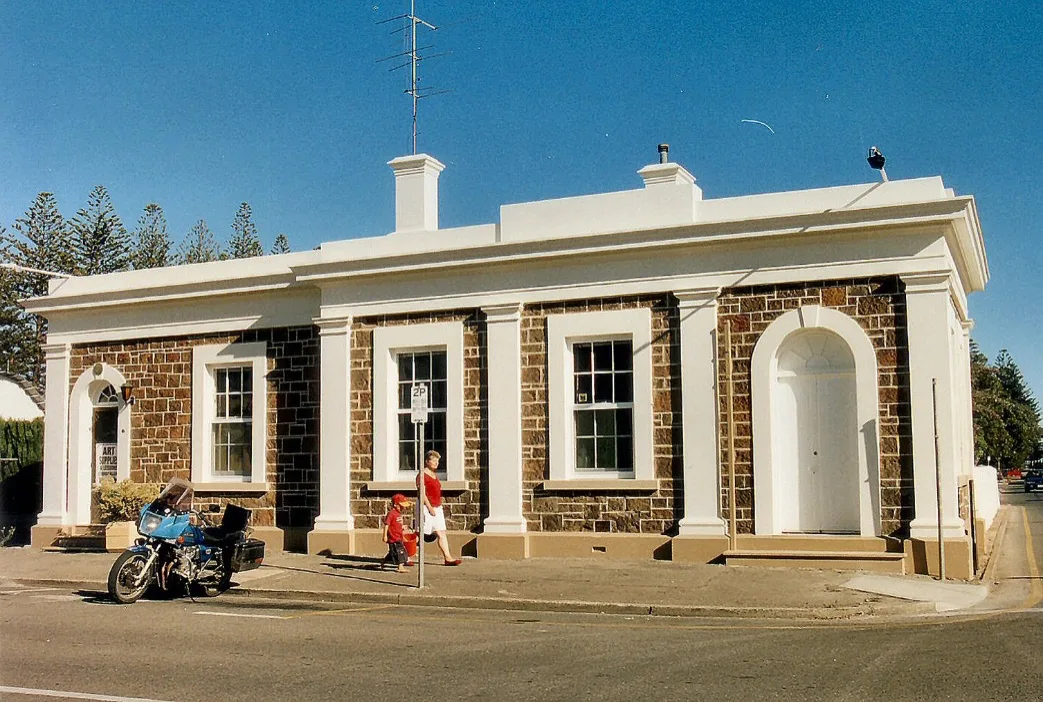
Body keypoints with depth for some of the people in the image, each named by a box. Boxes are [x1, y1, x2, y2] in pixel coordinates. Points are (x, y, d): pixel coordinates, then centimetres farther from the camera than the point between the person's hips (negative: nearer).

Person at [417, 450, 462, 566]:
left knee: (441, 533, 3)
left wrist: (439, 506, 17)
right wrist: (430, 507, -20)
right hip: (427, 508, -9)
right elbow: (422, 493, -17)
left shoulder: (434, 475, 17)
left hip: (437, 508, 9)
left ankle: (448, 558, 0)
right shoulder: (422, 475, -11)